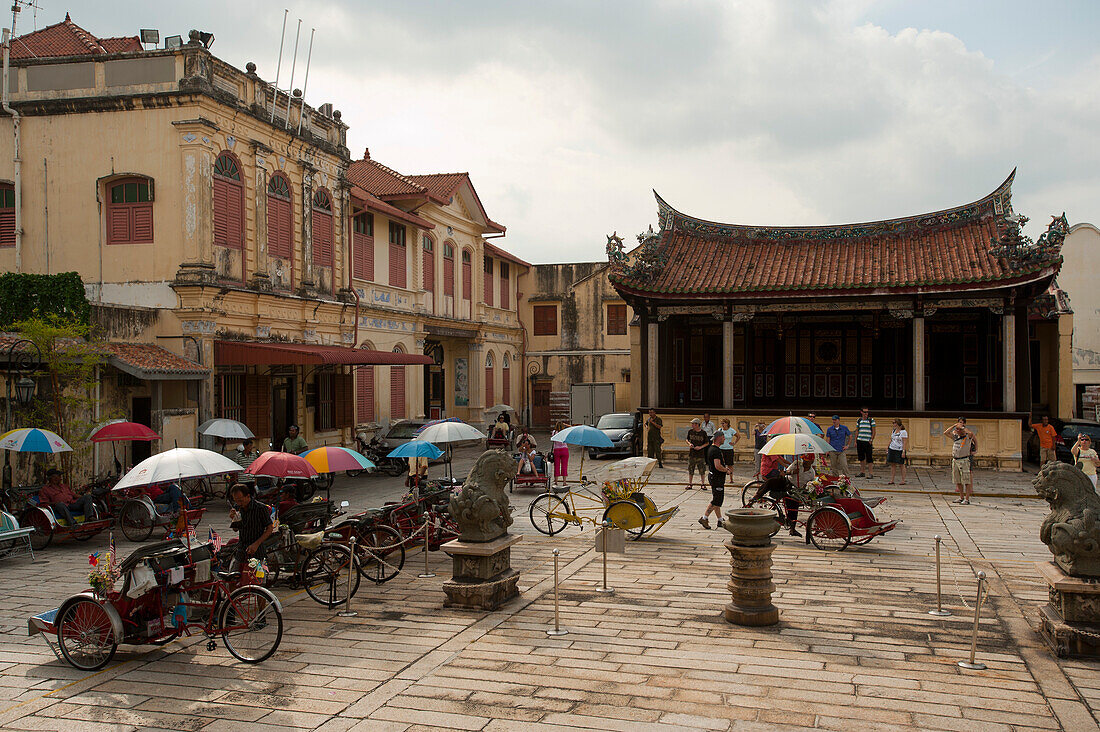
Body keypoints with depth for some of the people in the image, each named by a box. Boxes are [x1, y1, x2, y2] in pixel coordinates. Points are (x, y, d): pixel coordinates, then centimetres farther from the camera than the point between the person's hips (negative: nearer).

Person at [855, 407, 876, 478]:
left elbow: (873, 431, 1)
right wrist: (855, 441, 8)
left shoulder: (871, 420, 0)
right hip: (860, 441, 4)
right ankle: (862, 471, 19)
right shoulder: (859, 420, 10)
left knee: (869, 457, -6)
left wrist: (871, 440, -7)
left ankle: (871, 473, -3)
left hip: (867, 441, -4)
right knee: (861, 457, 9)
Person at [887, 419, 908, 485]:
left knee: (901, 465, 1)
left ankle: (903, 480, 8)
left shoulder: (903, 432, -10)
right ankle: (891, 480, 7)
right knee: (892, 465, 5)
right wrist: (887, 448, 17)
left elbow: (905, 442, -14)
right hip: (892, 449, 7)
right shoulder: (894, 431, 12)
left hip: (900, 451, -7)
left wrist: (904, 451, -20)